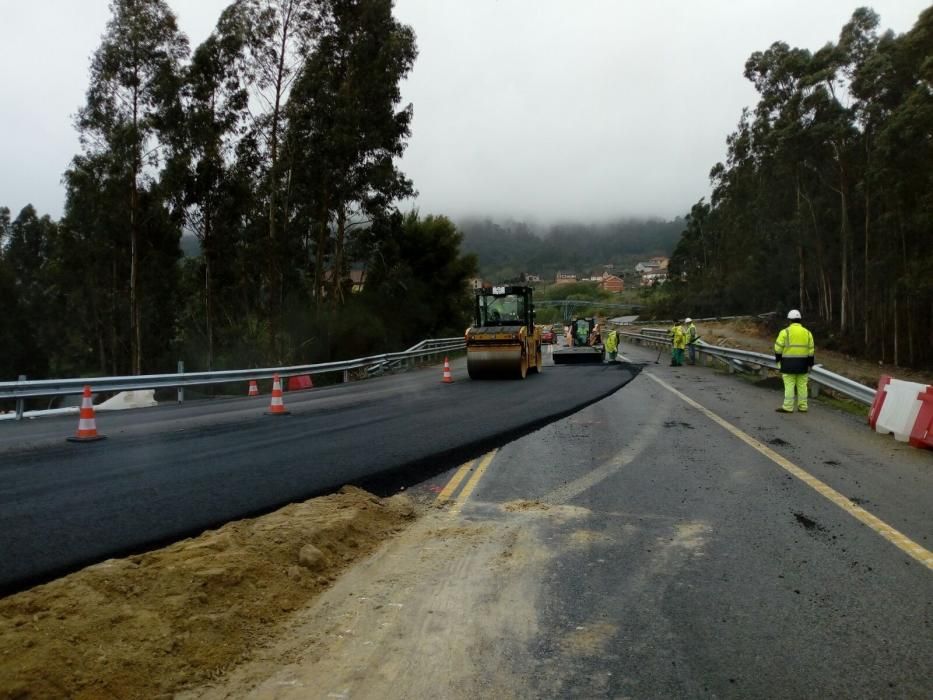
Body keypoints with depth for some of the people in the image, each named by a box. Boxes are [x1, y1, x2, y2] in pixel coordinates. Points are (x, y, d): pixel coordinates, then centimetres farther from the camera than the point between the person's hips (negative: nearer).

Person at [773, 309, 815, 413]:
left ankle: (788, 407, -3)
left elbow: (778, 348, -7)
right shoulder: (807, 332, 6)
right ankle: (802, 407, 12)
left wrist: (778, 359, 8)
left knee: (789, 385, -3)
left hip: (789, 363, -4)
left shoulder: (785, 332, -7)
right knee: (802, 385, 8)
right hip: (802, 363, 4)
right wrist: (810, 365, 11)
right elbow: (810, 351, 6)